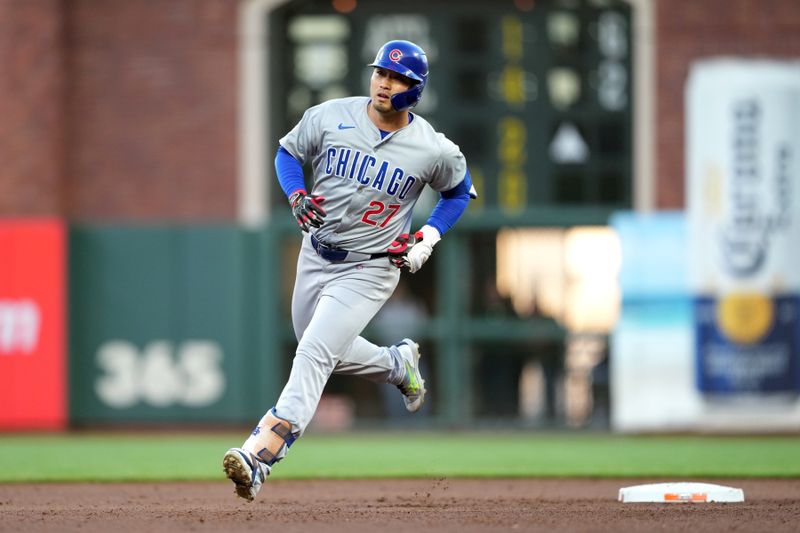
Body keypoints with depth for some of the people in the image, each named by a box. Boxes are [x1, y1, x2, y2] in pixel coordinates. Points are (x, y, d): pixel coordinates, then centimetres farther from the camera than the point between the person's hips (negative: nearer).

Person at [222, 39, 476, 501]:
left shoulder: (435, 151, -13)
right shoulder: (330, 116, -9)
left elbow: (460, 191, 6)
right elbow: (288, 152, 7)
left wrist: (427, 239, -8)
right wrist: (297, 195, -13)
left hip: (370, 269, -5)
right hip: (316, 253, 5)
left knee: (314, 354, -20)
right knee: (327, 352, 21)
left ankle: (260, 457, -29)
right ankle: (397, 364, 51)